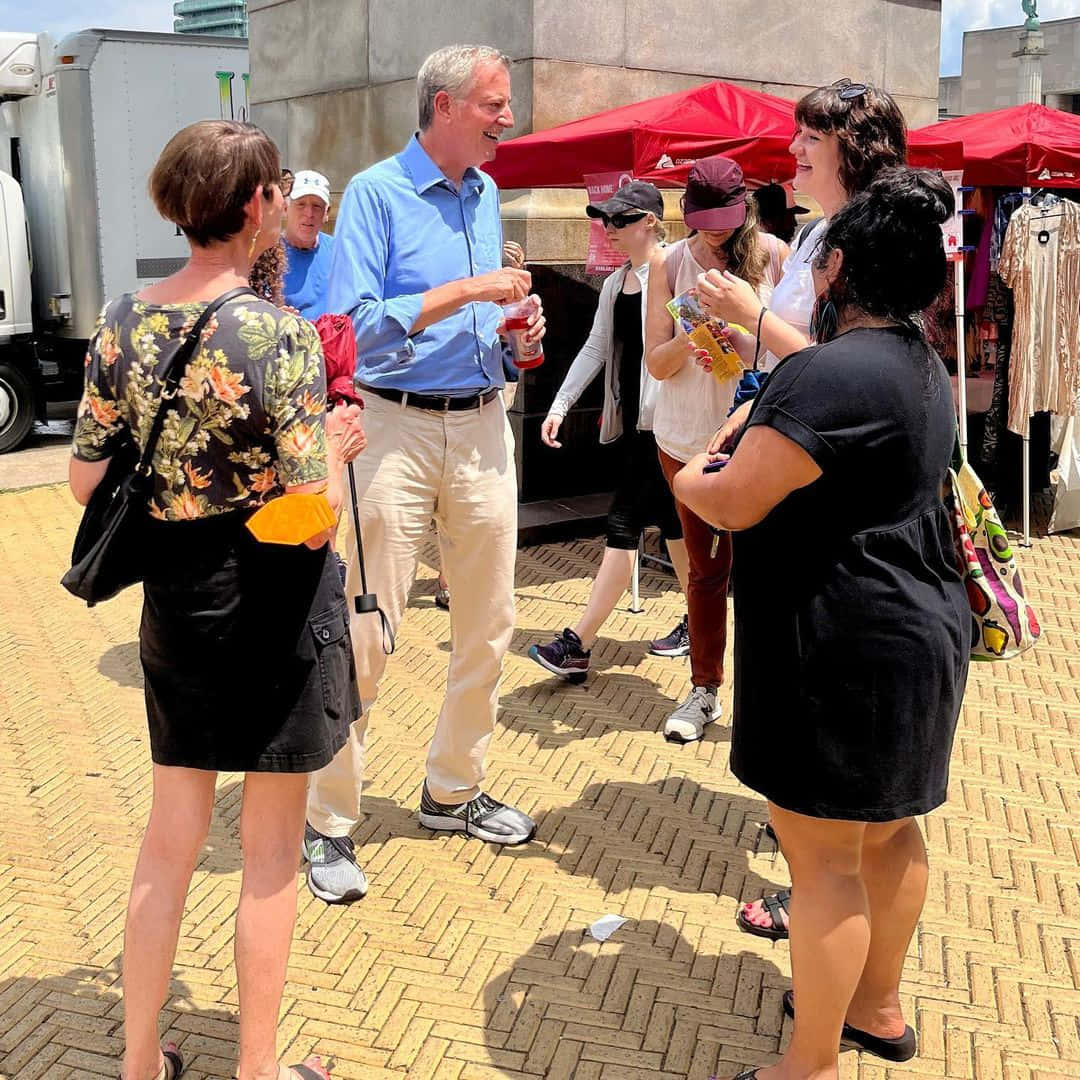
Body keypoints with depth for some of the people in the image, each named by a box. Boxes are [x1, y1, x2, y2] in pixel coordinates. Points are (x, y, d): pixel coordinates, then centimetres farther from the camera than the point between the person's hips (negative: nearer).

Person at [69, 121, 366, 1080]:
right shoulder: (279, 333, -19)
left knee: (170, 838, 19)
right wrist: (332, 444, -1)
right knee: (271, 853, 11)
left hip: (173, 600, 6)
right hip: (272, 604, -5)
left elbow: (88, 479, 4)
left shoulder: (122, 323, -1)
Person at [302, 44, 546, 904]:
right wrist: (468, 291, -18)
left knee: (489, 623, 11)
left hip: (483, 425, 7)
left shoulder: (487, 196, 13)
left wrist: (515, 324, 1)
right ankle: (330, 825, 9)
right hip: (396, 427, -7)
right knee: (366, 632, -5)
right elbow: (354, 325, -18)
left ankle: (454, 790, 28)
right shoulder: (377, 193, -8)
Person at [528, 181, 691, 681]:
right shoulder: (614, 284, 16)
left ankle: (576, 646, -8)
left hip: (660, 418, -8)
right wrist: (560, 405, 11)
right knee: (670, 521, 13)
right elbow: (595, 349, 18)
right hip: (629, 418, 8)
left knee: (623, 524, -8)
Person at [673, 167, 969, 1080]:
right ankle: (878, 1005, 39)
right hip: (916, 622, 10)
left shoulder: (833, 374, -22)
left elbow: (732, 504, -22)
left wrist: (688, 477, 2)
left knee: (823, 854, 0)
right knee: (887, 830, 21)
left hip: (845, 644, -10)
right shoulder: (920, 365, 11)